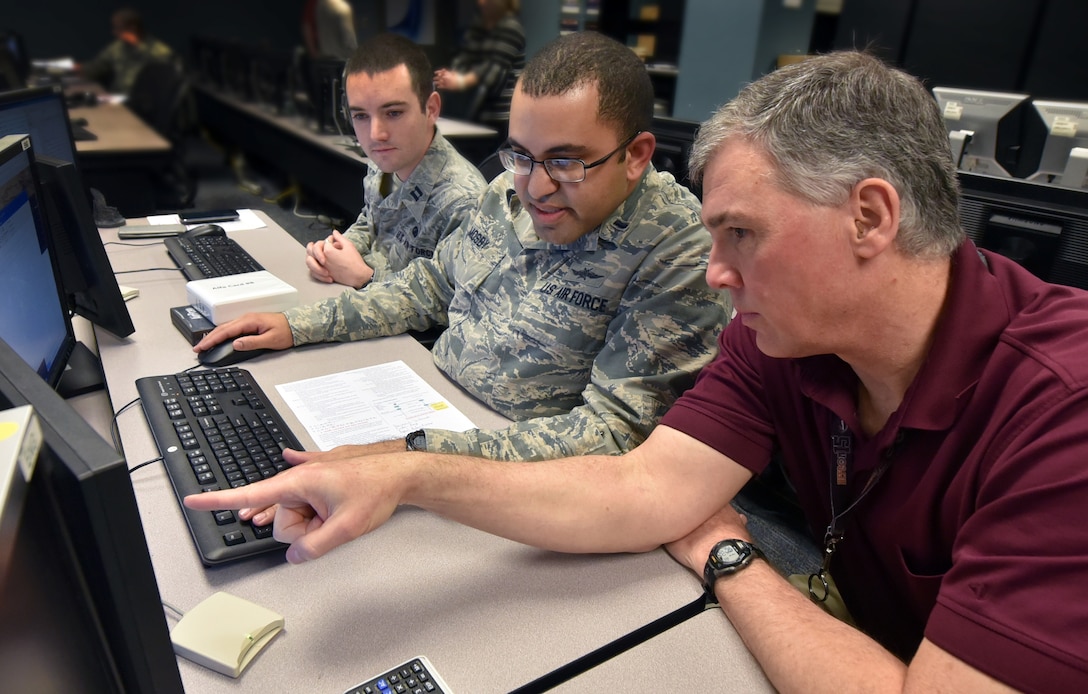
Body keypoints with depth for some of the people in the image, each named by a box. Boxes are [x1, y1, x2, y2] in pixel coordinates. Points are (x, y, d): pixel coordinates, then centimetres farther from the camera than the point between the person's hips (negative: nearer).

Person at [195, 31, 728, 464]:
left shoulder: (680, 254, -21)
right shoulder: (510, 192, 0)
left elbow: (616, 430, -27)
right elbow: (432, 283, 15)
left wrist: (418, 459, -37)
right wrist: (299, 325, 7)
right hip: (426, 417, 7)